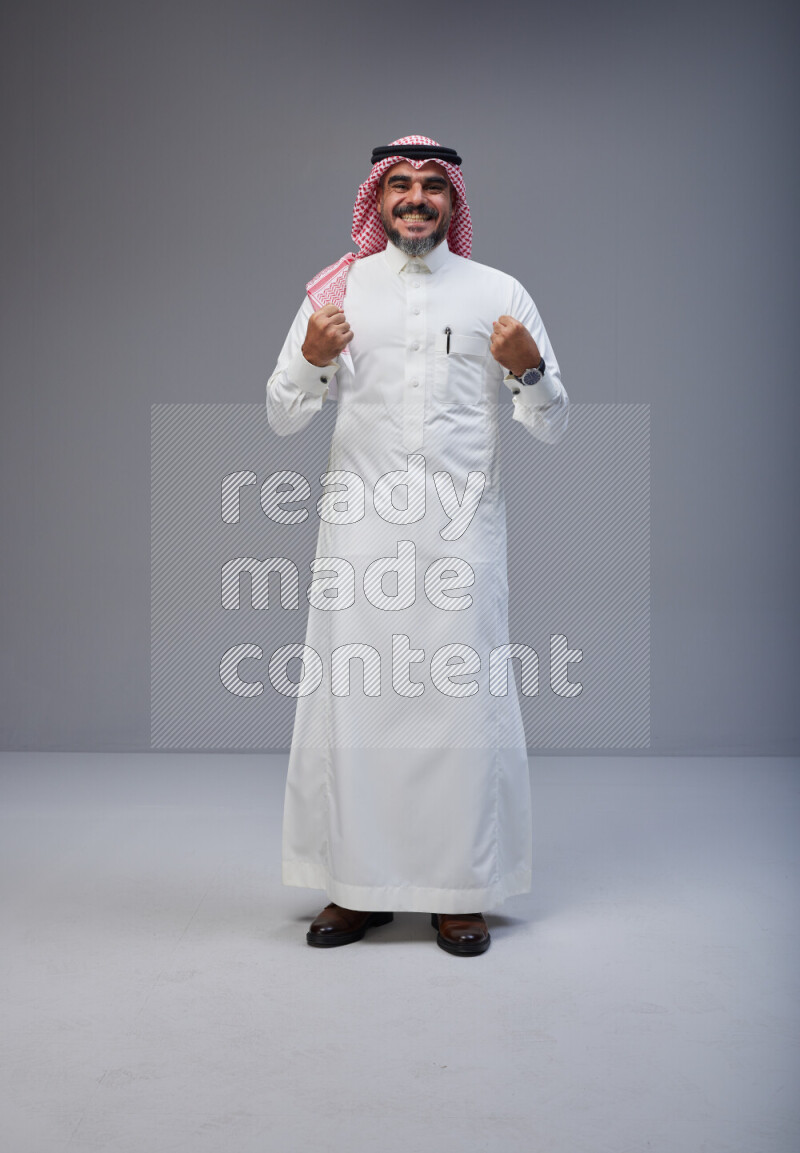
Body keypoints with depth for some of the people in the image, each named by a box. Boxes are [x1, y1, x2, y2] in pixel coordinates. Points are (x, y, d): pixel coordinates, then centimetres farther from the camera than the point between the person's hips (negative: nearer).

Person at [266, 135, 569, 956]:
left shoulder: (499, 293, 10)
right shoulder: (339, 290, 12)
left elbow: (552, 428, 9)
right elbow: (281, 419, 10)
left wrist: (529, 369, -12)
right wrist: (312, 359, -10)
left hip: (461, 526, 0)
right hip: (361, 525, 1)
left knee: (464, 699, -1)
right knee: (350, 698, 0)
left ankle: (459, 893, 13)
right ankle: (358, 885, 15)